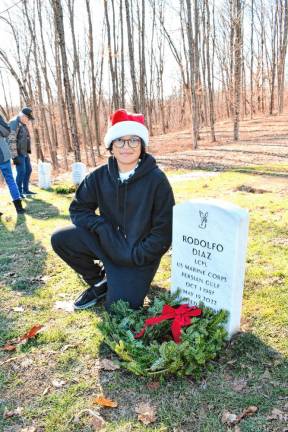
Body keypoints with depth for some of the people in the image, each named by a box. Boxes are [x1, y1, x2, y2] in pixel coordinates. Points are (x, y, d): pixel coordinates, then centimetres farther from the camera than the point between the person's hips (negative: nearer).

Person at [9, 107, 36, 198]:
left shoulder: (23, 124, 13)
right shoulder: (14, 123, -16)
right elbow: (11, 140, -21)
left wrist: (28, 151, 22)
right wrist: (14, 155, -23)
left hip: (24, 152, 10)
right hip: (18, 153, -10)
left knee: (28, 170, 12)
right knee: (21, 172, -9)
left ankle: (25, 190, 22)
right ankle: (19, 193, 2)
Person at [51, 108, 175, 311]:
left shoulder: (156, 179, -15)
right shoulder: (100, 176, -4)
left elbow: (163, 230, -13)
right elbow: (78, 209, 3)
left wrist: (135, 256, -16)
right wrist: (101, 226, -16)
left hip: (139, 254, -4)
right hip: (107, 243, 4)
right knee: (61, 239, -15)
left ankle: (135, 280, 19)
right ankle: (99, 282, 8)